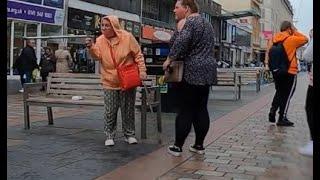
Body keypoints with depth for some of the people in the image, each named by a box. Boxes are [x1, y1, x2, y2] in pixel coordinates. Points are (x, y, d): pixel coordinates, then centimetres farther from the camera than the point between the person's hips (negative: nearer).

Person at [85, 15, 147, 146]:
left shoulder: (127, 37, -6)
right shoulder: (100, 40, 0)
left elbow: (138, 55, -3)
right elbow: (97, 56, -14)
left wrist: (142, 71, -8)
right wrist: (91, 48, -32)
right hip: (110, 82, 1)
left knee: (128, 109, 8)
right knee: (110, 111, 2)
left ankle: (129, 134, 22)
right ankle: (110, 136, 14)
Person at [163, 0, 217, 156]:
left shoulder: (189, 22, -11)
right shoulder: (206, 23, 19)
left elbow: (181, 42, -27)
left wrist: (169, 59, -17)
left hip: (191, 72, -9)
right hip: (207, 70, 9)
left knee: (185, 110, -3)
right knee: (201, 109, 10)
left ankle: (177, 146, 5)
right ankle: (199, 145, 15)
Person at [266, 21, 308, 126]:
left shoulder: (274, 40, 4)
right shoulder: (291, 39, -13)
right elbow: (305, 39, -2)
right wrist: (295, 31, 4)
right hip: (290, 72, -6)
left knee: (279, 93, 22)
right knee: (287, 95, 3)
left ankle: (272, 112, 13)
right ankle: (282, 118, 4)